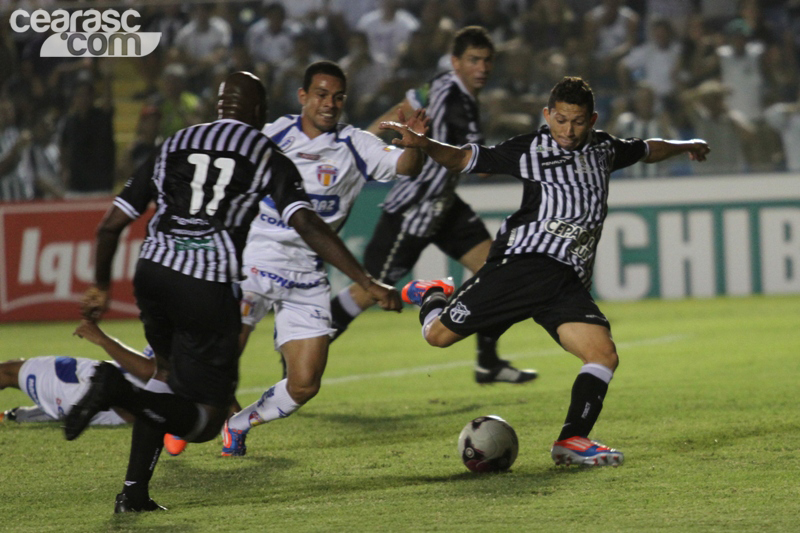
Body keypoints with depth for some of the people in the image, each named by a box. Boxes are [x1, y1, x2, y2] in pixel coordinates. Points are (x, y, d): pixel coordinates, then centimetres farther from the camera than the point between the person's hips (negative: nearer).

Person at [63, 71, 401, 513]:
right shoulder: (267, 157, 9)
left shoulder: (172, 146, 19)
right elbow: (308, 226, -6)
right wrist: (368, 283, -6)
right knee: (204, 421, 3)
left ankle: (134, 490, 15)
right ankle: (118, 390, -23)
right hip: (209, 289, -5)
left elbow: (111, 225, 20)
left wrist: (101, 286, 35)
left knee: (171, 381, 29)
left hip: (152, 273, 5)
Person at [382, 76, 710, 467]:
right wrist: (423, 144, -17)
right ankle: (433, 297, 31)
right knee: (439, 334, -4)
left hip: (569, 283, 4)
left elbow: (646, 150, 38)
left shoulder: (604, 148, 17)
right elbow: (463, 159, 0)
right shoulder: (527, 150, 2)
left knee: (603, 356, -15)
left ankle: (572, 441, -7)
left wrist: (685, 146, 52)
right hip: (522, 262, -4)